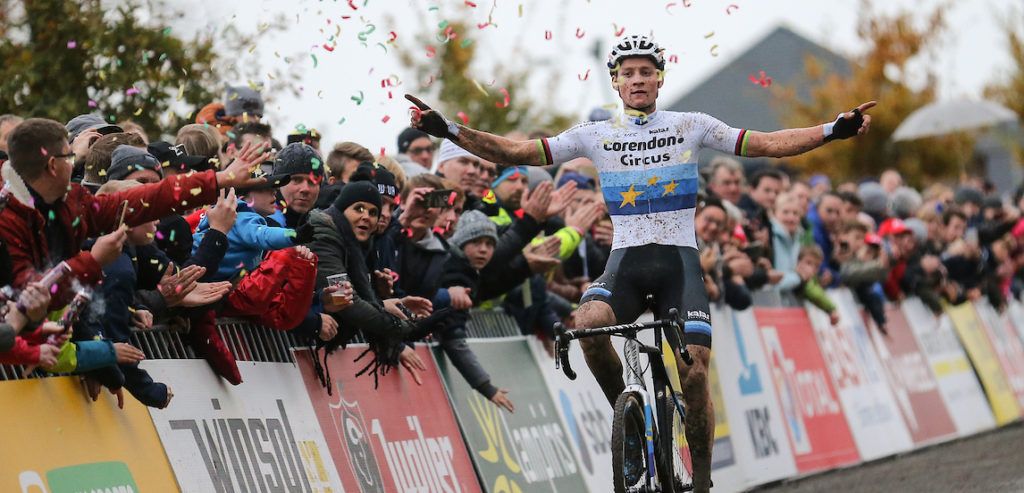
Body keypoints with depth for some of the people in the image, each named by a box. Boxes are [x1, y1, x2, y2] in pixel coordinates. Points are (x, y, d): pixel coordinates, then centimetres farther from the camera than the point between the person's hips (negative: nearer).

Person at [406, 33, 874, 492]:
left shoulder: (691, 126, 5)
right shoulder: (595, 135, 7)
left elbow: (768, 144, -1)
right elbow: (518, 152, 1)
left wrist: (834, 130, -15)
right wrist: (449, 131, -11)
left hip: (679, 258, 0)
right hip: (625, 260, 1)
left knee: (694, 372, -15)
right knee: (589, 324, -32)